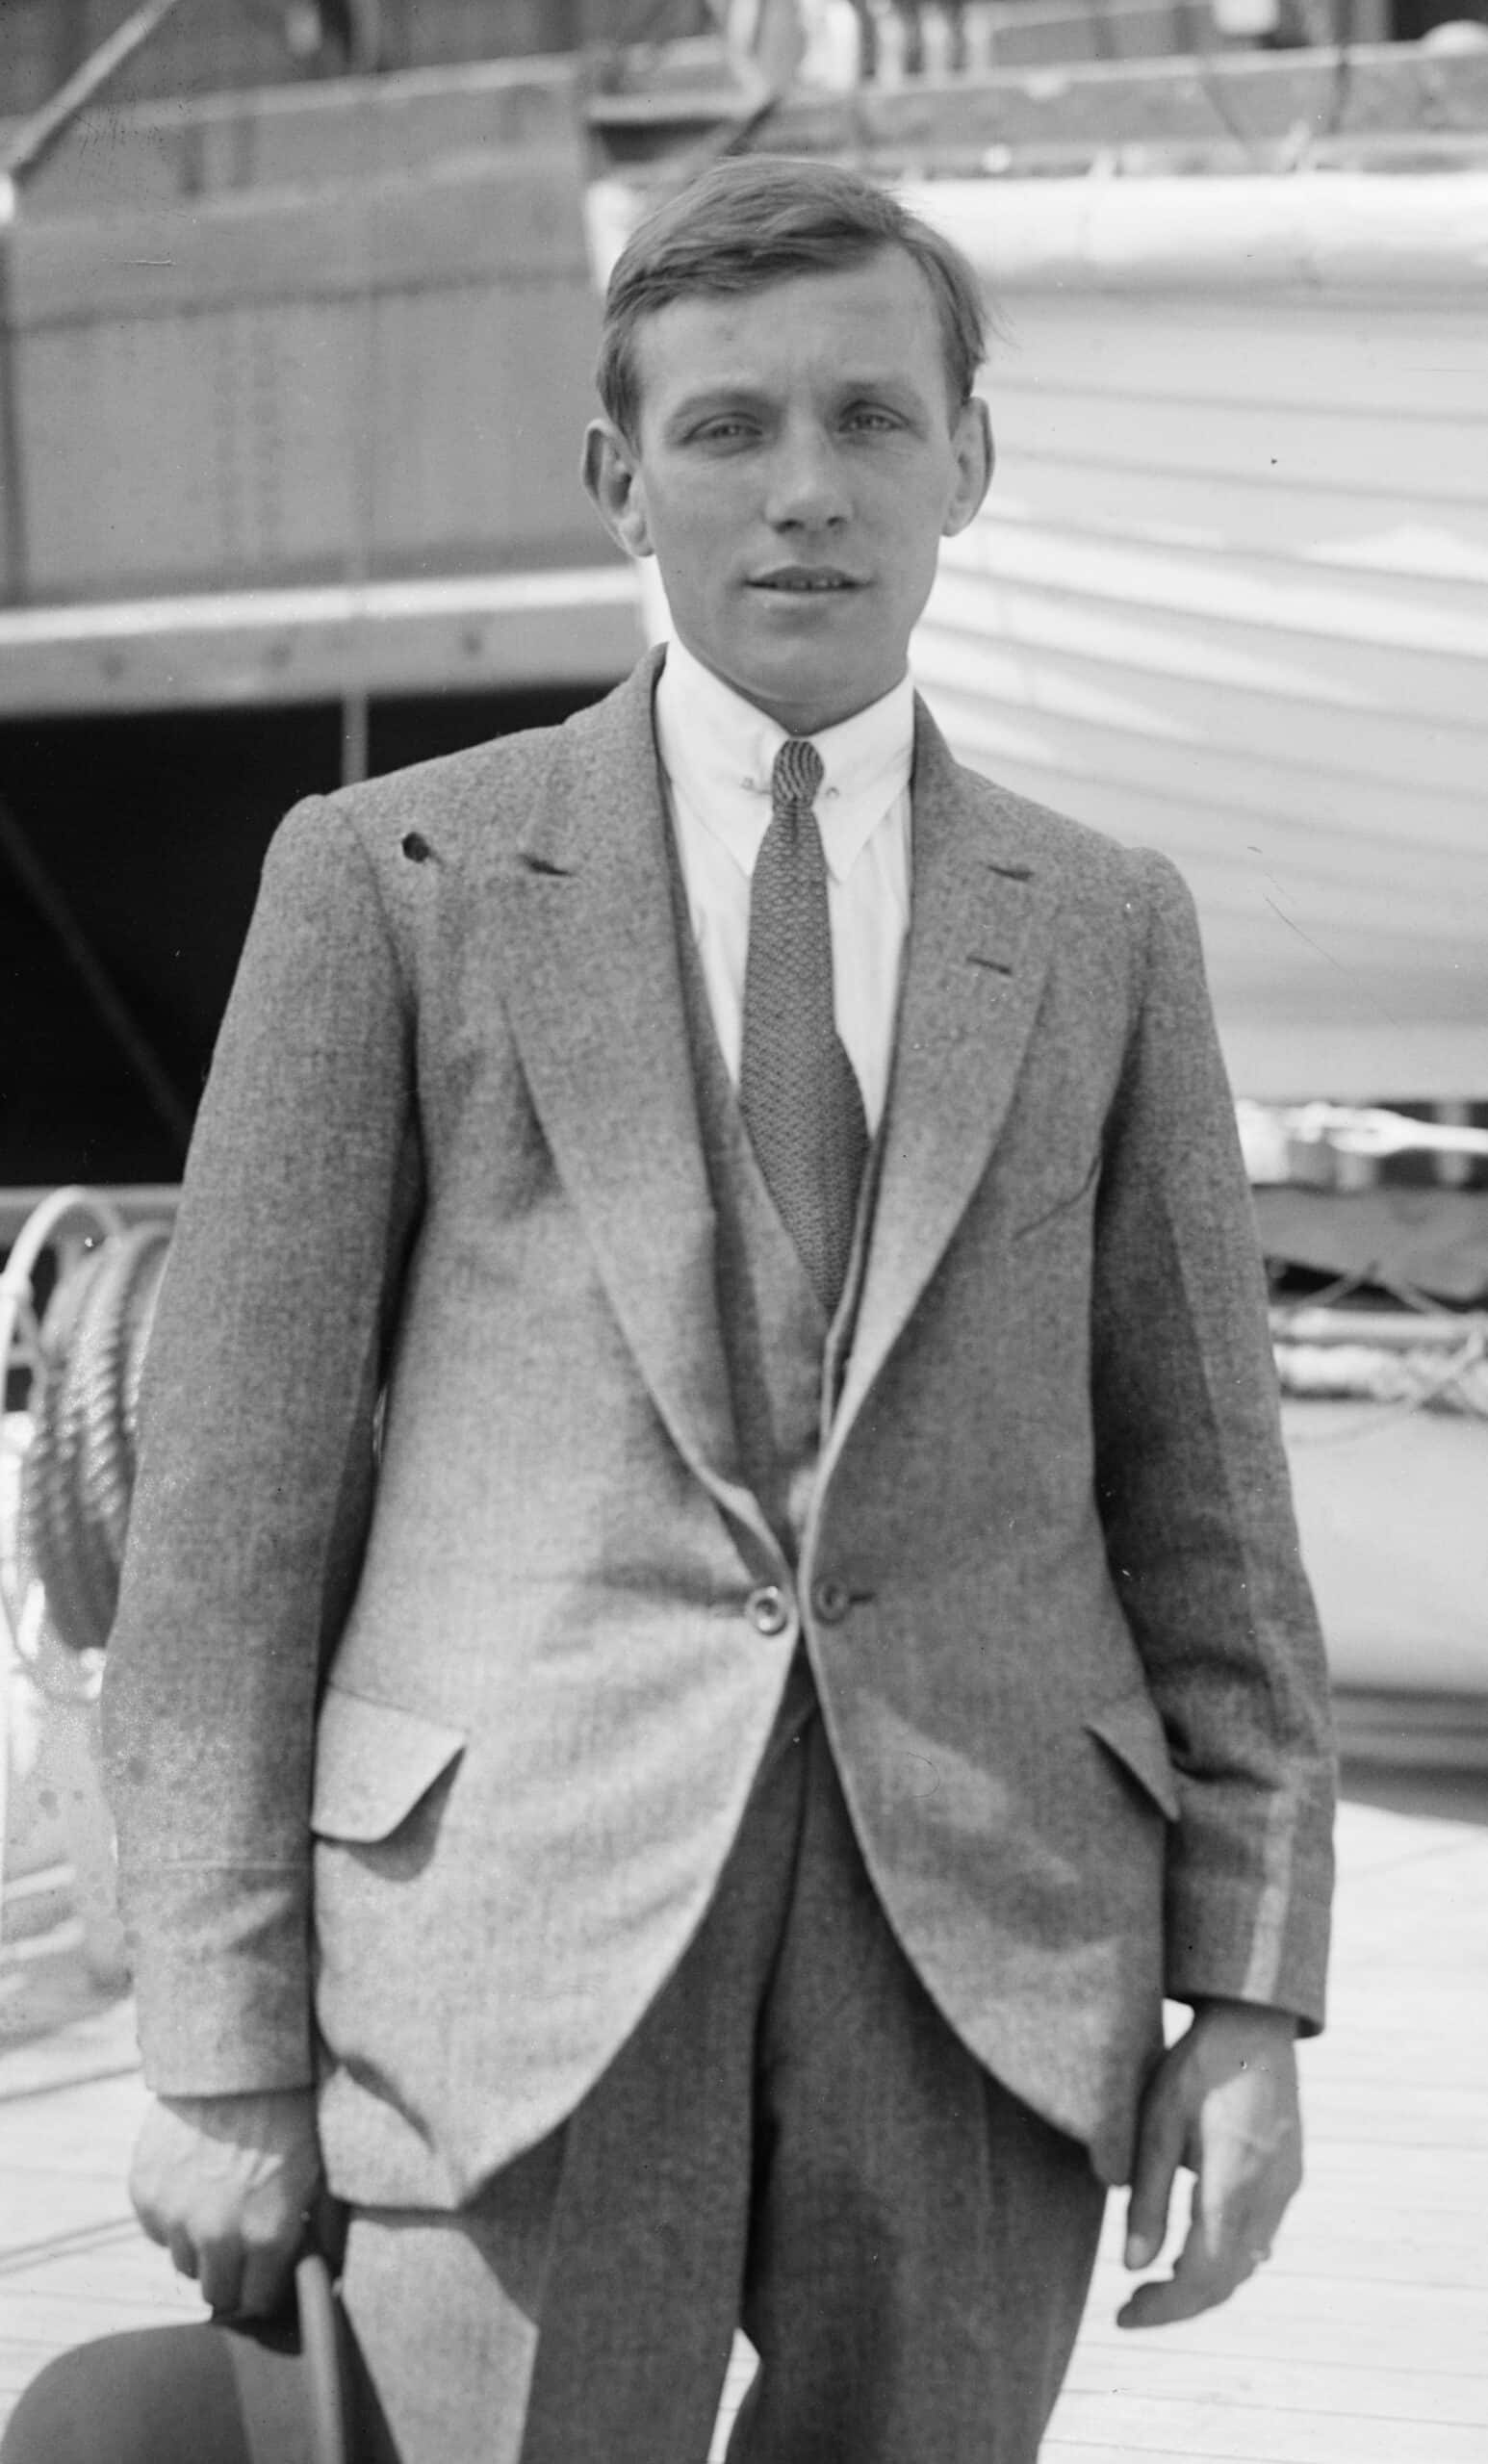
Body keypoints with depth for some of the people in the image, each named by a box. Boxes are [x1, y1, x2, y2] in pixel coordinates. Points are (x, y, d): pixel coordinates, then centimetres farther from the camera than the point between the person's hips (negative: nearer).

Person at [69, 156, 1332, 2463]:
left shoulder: (1104, 931, 12)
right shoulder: (394, 879, 4)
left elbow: (1201, 1500, 12)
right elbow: (230, 1495, 1)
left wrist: (1254, 2003, 4)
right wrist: (221, 2056, -3)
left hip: (980, 1956, 2)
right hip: (524, 1932, -2)